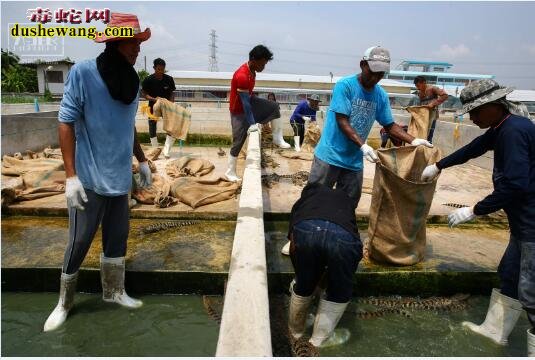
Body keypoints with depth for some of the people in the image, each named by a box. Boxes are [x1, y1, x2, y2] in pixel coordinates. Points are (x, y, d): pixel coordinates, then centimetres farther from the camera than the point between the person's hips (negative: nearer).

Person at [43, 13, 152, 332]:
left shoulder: (132, 81, 5)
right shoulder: (83, 73, -12)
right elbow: (66, 123, -11)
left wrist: (142, 160, 17)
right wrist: (71, 175, -15)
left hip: (120, 177, 5)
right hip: (90, 179, -5)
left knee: (117, 237, 15)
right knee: (80, 242, 6)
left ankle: (114, 291, 34)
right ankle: (64, 303, 27)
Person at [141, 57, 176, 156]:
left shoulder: (169, 79, -8)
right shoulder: (148, 80, -12)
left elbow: (172, 93, 1)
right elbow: (143, 93, -5)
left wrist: (171, 104, -15)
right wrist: (153, 99, -22)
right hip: (153, 106, -1)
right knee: (152, 130, 5)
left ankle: (166, 150, -3)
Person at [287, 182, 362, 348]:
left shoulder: (303, 199, 38)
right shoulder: (345, 198, 42)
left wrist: (299, 270, 52)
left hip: (305, 229, 1)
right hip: (344, 235, 0)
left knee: (303, 286, 27)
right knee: (339, 292, 27)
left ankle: (295, 329, 49)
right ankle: (321, 337, 41)